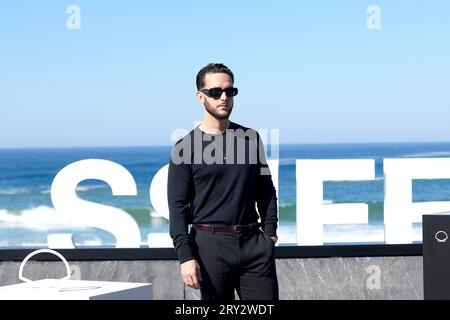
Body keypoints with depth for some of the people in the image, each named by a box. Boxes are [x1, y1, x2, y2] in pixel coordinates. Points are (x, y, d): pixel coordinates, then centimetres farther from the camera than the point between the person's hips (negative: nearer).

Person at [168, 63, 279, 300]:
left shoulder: (250, 139, 12)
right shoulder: (186, 147, 1)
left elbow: (266, 192, 17)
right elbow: (178, 207, -3)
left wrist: (269, 234, 5)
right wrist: (186, 256, -12)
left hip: (253, 242, 3)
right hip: (211, 244, -3)